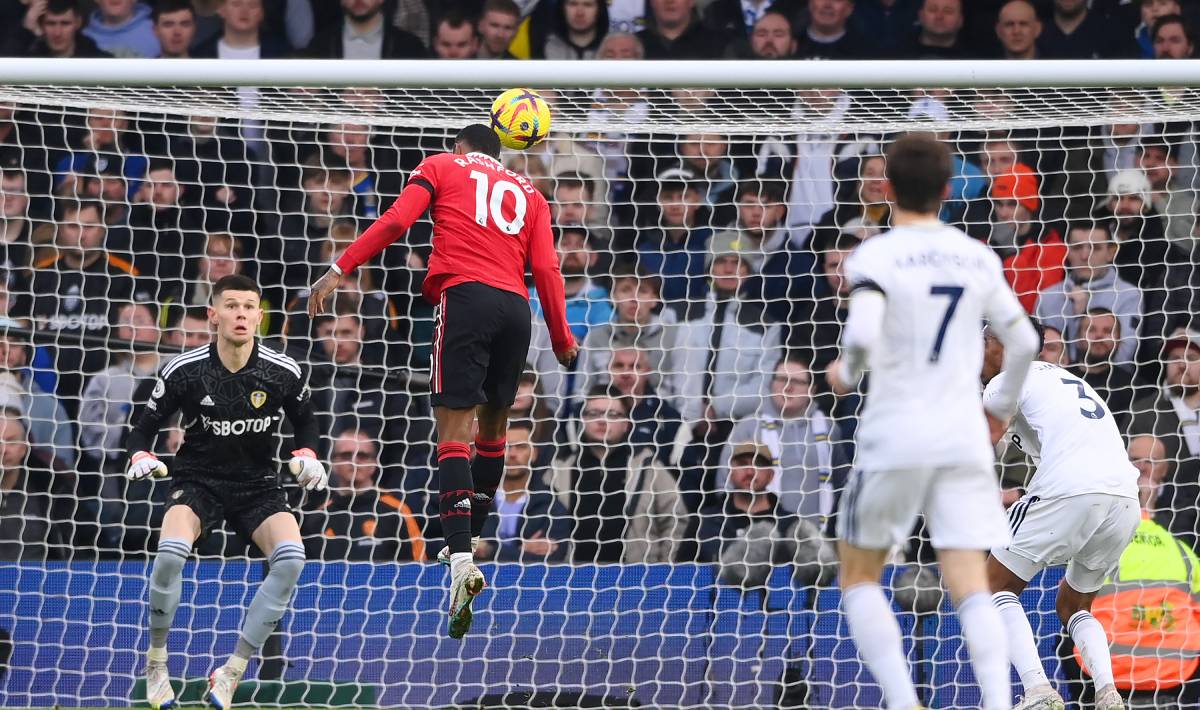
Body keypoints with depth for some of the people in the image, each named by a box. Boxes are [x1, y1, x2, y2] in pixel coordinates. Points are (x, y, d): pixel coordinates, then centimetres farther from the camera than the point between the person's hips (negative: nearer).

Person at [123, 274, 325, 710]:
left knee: (291, 558, -28)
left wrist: (307, 456, -4)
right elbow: (145, 427, 2)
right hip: (198, 481, -2)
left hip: (258, 485, 2)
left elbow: (304, 420, 14)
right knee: (171, 552, -33)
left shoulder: (283, 372, -6)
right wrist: (141, 457, -18)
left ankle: (232, 672, -15)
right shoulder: (184, 371, -10)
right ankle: (156, 660, -8)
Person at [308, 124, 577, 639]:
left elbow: (395, 221, 2)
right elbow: (546, 268, 13)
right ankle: (470, 542, 28)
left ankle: (461, 561, -25)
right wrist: (561, 338, 17)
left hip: (465, 294, -4)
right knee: (492, 425, 20)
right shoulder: (527, 193, 25)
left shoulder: (441, 167, 17)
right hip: (516, 306, 4)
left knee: (454, 432, -9)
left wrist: (339, 270, 0)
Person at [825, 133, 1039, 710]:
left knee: (859, 577, 11)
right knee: (970, 587, 0)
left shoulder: (874, 257, -7)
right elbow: (1023, 342, 13)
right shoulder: (978, 258, 9)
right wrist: (1003, 407, 29)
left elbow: (863, 337, -21)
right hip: (965, 436, 4)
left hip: (896, 435, -4)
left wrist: (845, 374, 1)